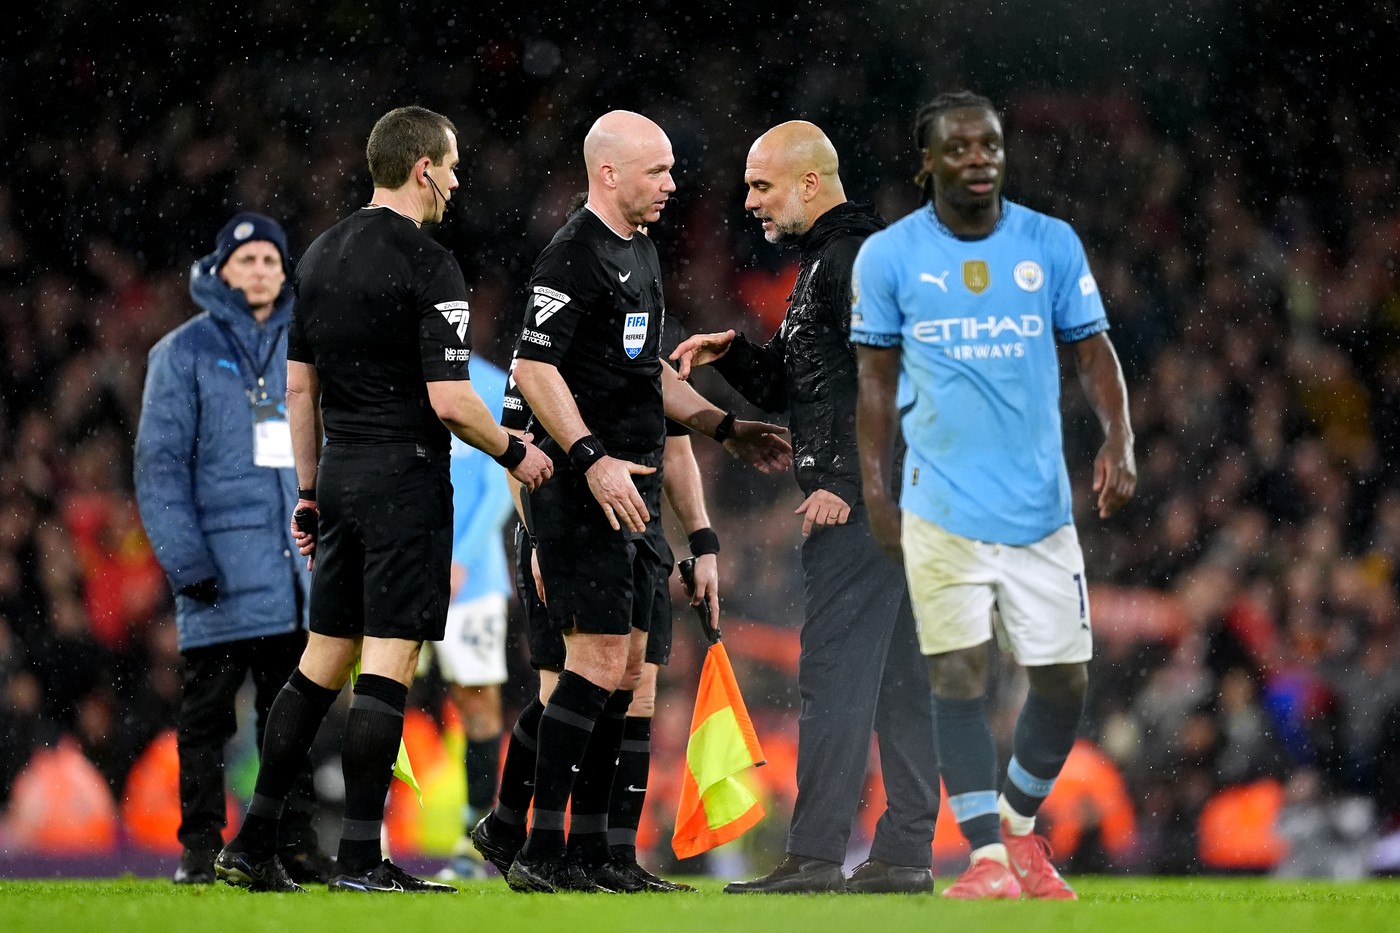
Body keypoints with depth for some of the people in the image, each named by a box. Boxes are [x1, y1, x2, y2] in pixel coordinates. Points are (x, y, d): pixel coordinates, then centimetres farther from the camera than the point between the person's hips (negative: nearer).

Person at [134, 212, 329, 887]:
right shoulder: (185, 351, 1)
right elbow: (160, 463, -4)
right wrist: (185, 559, -13)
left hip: (298, 566, 4)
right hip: (222, 568, -4)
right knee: (207, 711, -2)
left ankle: (296, 842, 10)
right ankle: (201, 849, 1)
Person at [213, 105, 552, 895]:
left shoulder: (320, 257, 11)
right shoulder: (428, 265, -13)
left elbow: (299, 385, 15)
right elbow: (448, 399, -17)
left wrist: (309, 490, 21)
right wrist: (514, 453, -2)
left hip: (340, 474, 8)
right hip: (405, 478, -8)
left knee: (323, 658, 13)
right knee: (389, 663, -5)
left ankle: (254, 842, 11)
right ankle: (360, 859, -7)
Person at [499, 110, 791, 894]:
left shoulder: (641, 251, 19)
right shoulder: (574, 256, -12)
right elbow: (534, 367, -19)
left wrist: (727, 430, 23)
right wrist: (592, 459, -26)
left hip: (633, 490, 10)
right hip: (583, 492, -10)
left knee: (625, 670, 9)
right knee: (599, 657, -13)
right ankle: (542, 851, -12)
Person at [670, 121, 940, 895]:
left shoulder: (853, 258, -12)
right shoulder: (822, 262, 22)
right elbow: (793, 388, 26)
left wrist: (846, 481, -23)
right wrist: (732, 357, 10)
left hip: (860, 499, -11)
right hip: (871, 498, 11)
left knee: (834, 667, -12)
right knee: (895, 673, 9)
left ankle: (816, 854, -15)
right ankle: (904, 854, 11)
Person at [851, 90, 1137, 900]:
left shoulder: (1052, 245, 3)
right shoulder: (887, 256, 0)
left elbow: (1094, 351, 5)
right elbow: (877, 379, 7)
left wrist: (1119, 441, -11)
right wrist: (875, 490, 2)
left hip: (1042, 504, 2)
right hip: (943, 506, -2)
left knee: (1065, 679, 2)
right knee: (959, 675, -9)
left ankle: (1020, 827, 24)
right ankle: (988, 858, -5)